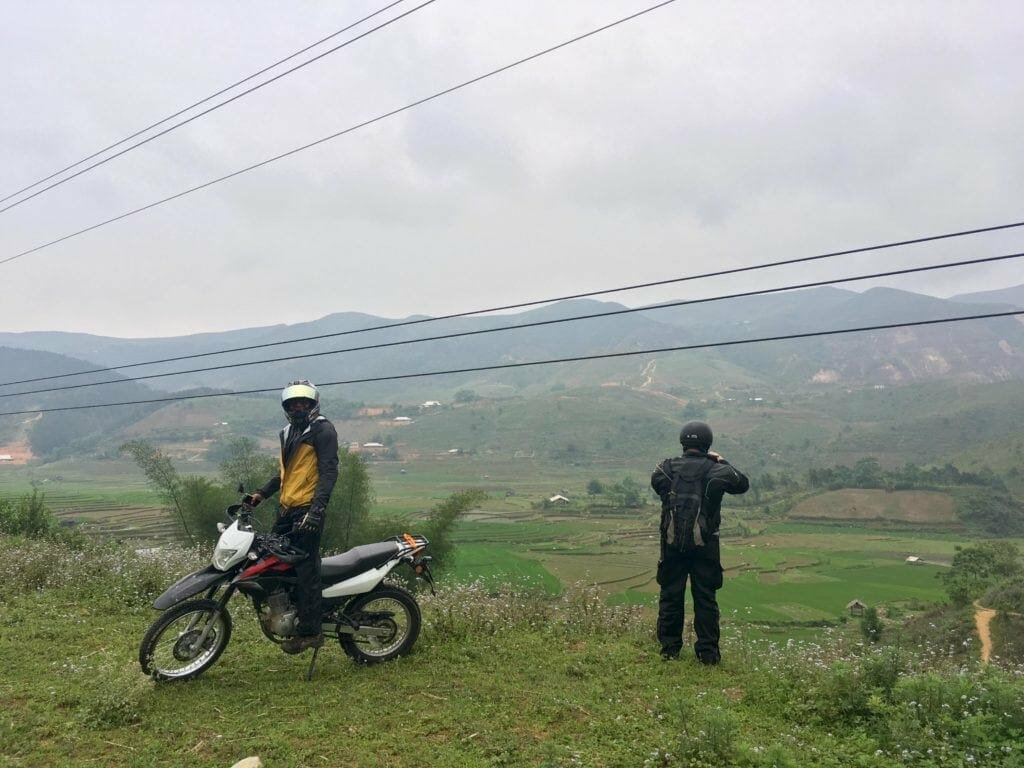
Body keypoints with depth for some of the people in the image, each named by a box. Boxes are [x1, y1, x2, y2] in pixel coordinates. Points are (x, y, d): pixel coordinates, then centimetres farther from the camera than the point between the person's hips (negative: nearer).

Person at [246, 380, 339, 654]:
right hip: (286, 508, 9)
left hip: (307, 510, -9)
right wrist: (262, 493, 17)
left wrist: (316, 509, -25)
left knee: (305, 570, -7)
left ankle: (310, 631, -1)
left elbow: (329, 471, -15)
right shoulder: (288, 433, 20)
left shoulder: (323, 430, -6)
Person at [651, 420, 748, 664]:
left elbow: (656, 482, 17)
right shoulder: (716, 471, -8)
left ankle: (669, 648, 19)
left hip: (672, 544, 1)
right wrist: (722, 462, 13)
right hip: (705, 545, -1)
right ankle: (707, 652, 12)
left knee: (670, 596, 12)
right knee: (705, 598, 9)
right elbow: (743, 484, 8)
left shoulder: (667, 468, -4)